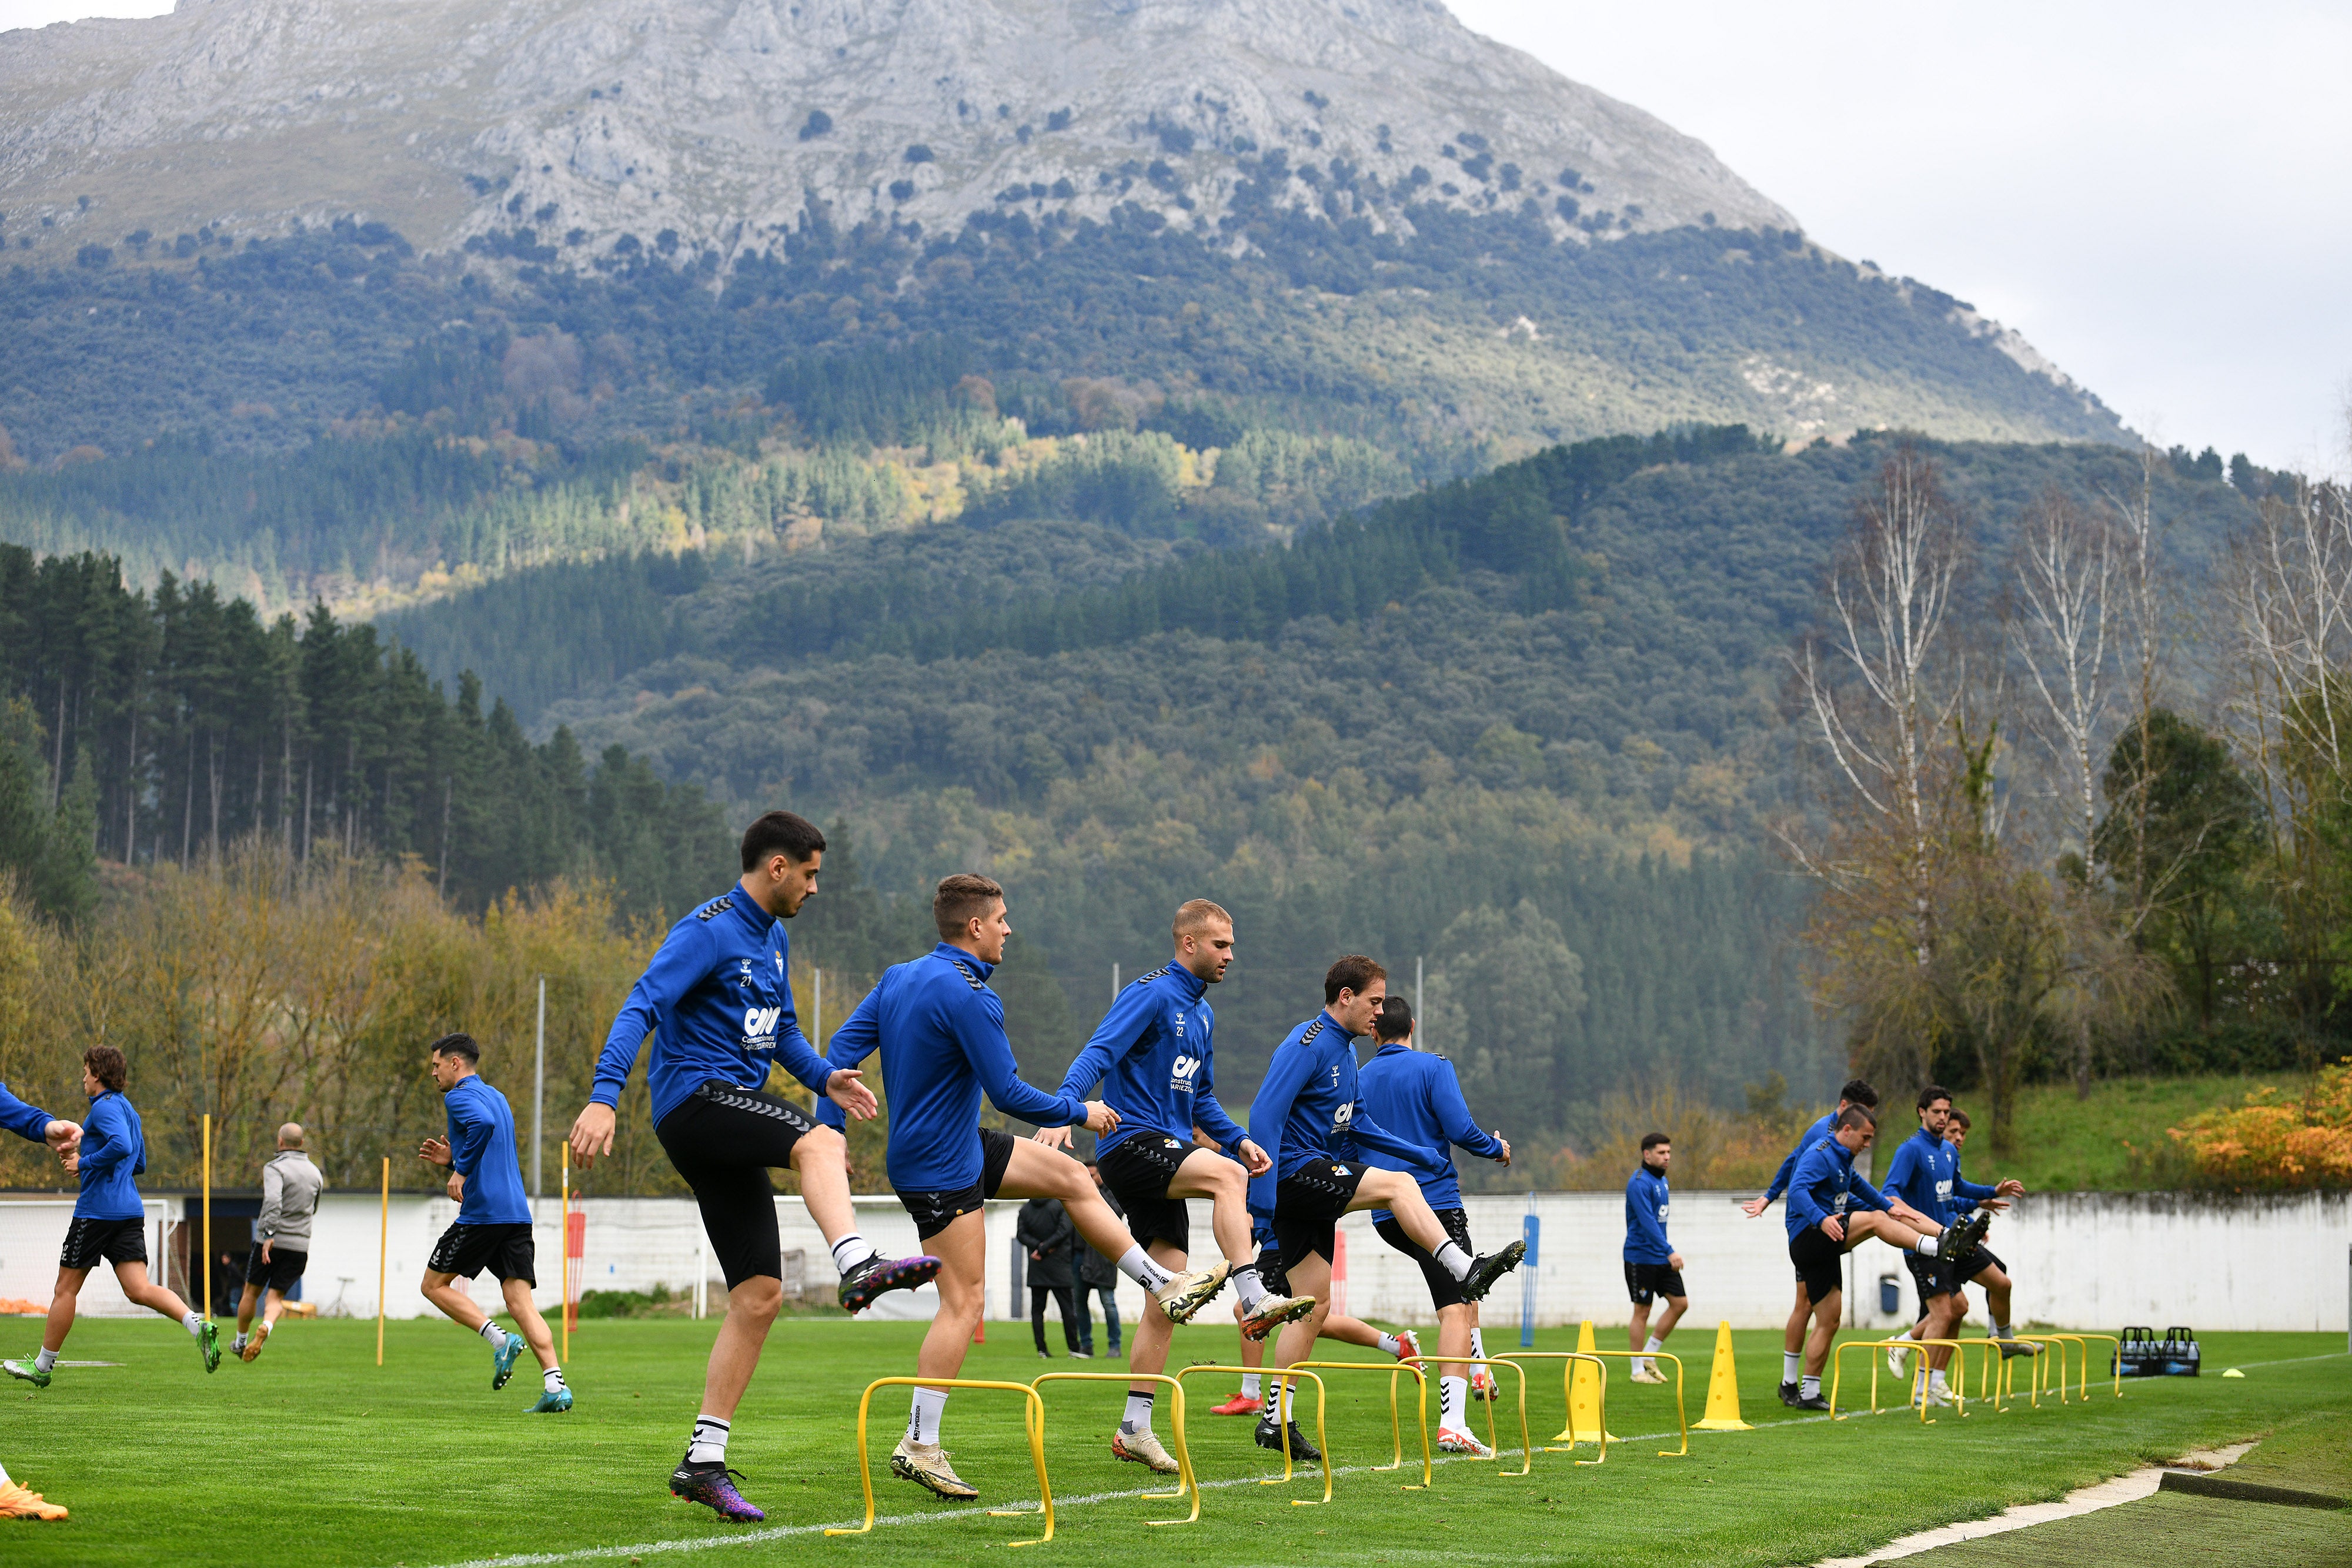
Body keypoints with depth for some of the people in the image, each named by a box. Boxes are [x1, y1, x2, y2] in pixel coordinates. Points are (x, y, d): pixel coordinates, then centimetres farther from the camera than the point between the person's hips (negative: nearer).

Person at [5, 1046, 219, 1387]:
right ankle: (198, 1325, -27)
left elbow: (121, 1146, -27)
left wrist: (85, 1163, -14)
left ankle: (43, 1366, 16)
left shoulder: (105, 1107, -9)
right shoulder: (129, 1110, 20)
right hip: (130, 1210, 8)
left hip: (97, 1210, -8)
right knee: (139, 1289, -4)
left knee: (66, 1288, 5)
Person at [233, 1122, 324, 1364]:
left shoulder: (275, 1168, -8)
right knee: (276, 1296, 6)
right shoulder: (315, 1173, 11)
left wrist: (269, 1234, -30)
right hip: (300, 1244, 4)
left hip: (272, 1242, -4)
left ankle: (240, 1343, 26)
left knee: (252, 1292, 13)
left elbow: (273, 1200, -25)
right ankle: (265, 1328, -24)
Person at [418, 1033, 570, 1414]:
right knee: (521, 1302, 1)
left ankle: (499, 1339, -10)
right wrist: (452, 1159, 24)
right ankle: (555, 1386, -15)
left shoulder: (460, 1096, -4)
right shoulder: (496, 1097, 24)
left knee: (434, 1285, 8)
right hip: (517, 1213, 8)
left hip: (481, 1212, -8)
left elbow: (483, 1124, -27)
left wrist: (461, 1169, -19)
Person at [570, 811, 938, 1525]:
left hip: (727, 1135, 9)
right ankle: (858, 1266, -55)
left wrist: (824, 1077, 10)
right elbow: (641, 1007, -20)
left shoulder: (774, 940, 19)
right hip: (694, 1098, -9)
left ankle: (704, 1460, 5)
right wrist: (604, 1097, -32)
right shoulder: (709, 930, -9)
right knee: (817, 1142, -32)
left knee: (759, 1293, 2)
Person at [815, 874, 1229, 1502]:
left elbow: (843, 1048, 6)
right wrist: (1081, 1112, -5)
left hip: (965, 1145, 10)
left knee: (1072, 1177, 17)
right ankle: (919, 1446, -5)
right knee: (963, 1303, -7)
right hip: (940, 1166, -10)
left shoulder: (899, 977, 6)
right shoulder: (967, 996, -22)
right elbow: (1008, 1094, -20)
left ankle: (1165, 1285, 26)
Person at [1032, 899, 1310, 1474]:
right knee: (1226, 1175, -33)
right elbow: (1098, 1053, -20)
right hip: (1131, 1142, -9)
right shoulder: (1150, 994, -7)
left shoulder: (1201, 1012, 20)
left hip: (1168, 1156, 9)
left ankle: (1134, 1428, 6)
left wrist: (1237, 1139, 14)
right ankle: (1254, 1301, -36)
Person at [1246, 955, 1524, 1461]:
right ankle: (1467, 1271, -16)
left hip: (1314, 1183, 10)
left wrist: (1423, 1155, 22)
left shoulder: (1345, 1049, 18)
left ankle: (1277, 1419, 7)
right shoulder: (1307, 1045, -13)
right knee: (1397, 1185, -19)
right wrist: (1263, 1199, -25)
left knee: (1314, 1305, 6)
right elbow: (1264, 1115, -20)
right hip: (1295, 1170, -10)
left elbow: (1355, 1124, 26)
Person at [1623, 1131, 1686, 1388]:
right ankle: (1638, 1370, 8)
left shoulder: (1662, 1180, 13)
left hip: (1662, 1259, 9)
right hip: (1641, 1258, -9)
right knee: (1642, 1311, -2)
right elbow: (1647, 1222, -26)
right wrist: (1670, 1252, -31)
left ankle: (1649, 1355, 16)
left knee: (1680, 1303, 5)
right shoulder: (1639, 1184, -17)